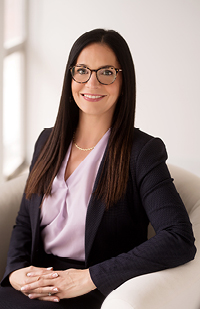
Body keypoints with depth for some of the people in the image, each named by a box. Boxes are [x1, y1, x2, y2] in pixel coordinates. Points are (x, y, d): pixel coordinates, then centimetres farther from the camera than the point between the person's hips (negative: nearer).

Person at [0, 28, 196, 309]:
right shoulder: (48, 141, 11)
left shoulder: (143, 152, -7)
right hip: (37, 285, 5)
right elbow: (24, 223, 15)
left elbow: (180, 241, -18)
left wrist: (89, 277, -20)